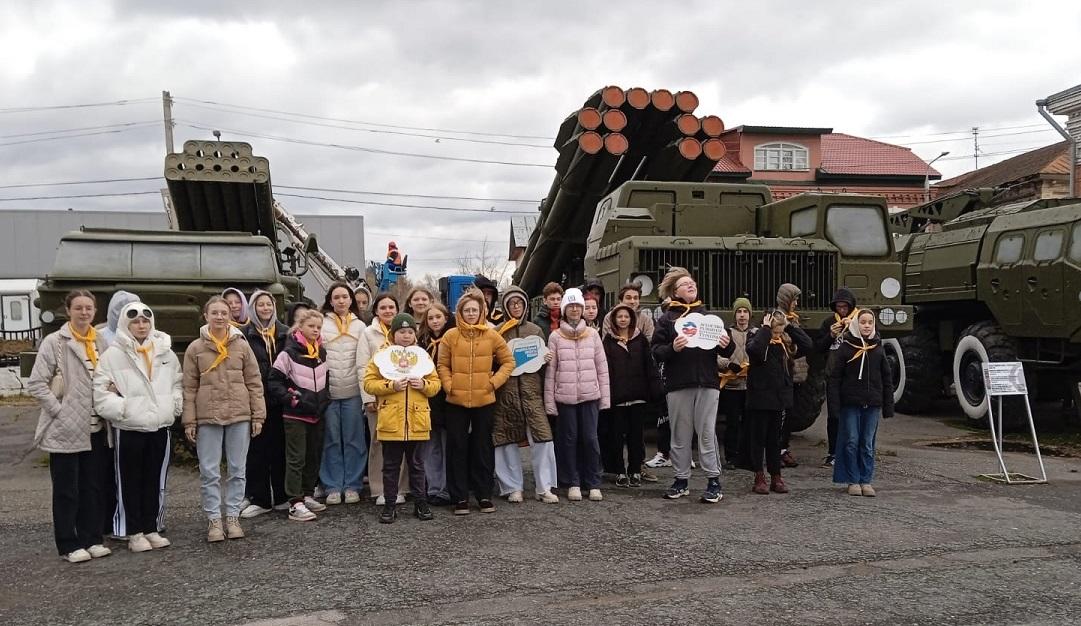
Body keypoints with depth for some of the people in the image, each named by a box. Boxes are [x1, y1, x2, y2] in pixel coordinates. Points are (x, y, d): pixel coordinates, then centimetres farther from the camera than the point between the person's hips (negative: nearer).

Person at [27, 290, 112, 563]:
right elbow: (36, 384, -10)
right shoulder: (54, 342, -6)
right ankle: (69, 545, 13)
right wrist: (59, 411, -14)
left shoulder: (101, 343, 9)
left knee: (94, 488, 10)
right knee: (67, 491, 4)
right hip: (66, 429, -5)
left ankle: (91, 539, 21)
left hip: (96, 429, 5)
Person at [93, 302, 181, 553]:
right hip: (128, 429, -4)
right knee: (131, 482, 6)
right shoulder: (112, 355, -6)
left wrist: (176, 405, 1)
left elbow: (177, 384, 15)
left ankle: (151, 528, 23)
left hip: (160, 427, 4)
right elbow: (100, 394, -9)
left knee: (155, 481, 12)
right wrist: (120, 407, -19)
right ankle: (134, 533, 15)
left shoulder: (166, 353, 6)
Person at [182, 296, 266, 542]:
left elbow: (254, 383, 4)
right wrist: (189, 421, -3)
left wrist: (258, 415, 0)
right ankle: (214, 519, 12)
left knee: (238, 470, 7)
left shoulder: (242, 346, 3)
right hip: (207, 417, -1)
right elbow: (189, 388, 2)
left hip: (239, 416, 1)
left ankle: (232, 516, 18)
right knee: (209, 472, 3)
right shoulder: (195, 348, 2)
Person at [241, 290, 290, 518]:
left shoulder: (285, 333, 9)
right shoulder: (245, 334, 1)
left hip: (279, 399, 2)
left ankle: (282, 496, 18)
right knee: (256, 450, 2)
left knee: (280, 448, 8)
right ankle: (259, 499, 11)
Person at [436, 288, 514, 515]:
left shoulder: (492, 336, 1)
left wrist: (494, 381, -3)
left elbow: (508, 361, 7)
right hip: (456, 401, 0)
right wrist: (449, 385, -8)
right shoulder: (450, 336, 0)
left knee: (483, 448, 9)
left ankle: (484, 495, 19)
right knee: (457, 448, 4)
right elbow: (442, 365, 4)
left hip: (484, 401, 0)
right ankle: (460, 498, 13)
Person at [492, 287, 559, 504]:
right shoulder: (498, 332, 6)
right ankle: (513, 487, 13)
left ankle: (544, 488, 1)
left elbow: (543, 357, 20)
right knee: (508, 439, 2)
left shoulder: (535, 330, 12)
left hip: (531, 388, 1)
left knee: (542, 436, -7)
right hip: (506, 389, -1)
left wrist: (547, 360, 0)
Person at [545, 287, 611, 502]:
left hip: (590, 395, 1)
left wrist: (605, 396, 4)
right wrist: (549, 400, -2)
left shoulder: (593, 334, 7)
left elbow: (602, 367, 8)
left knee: (590, 438, 0)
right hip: (565, 396, 0)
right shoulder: (555, 337, 3)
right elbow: (550, 370, 2)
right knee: (569, 438, 5)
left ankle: (594, 484, 9)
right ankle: (573, 483, 14)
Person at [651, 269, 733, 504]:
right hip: (678, 383, -1)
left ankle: (713, 480, 6)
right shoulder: (667, 318, 6)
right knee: (680, 434, 5)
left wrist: (725, 345, -7)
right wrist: (672, 348, -20)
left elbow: (726, 352, 15)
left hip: (707, 382, 1)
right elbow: (656, 351, -1)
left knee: (707, 432, 0)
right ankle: (681, 480, 15)